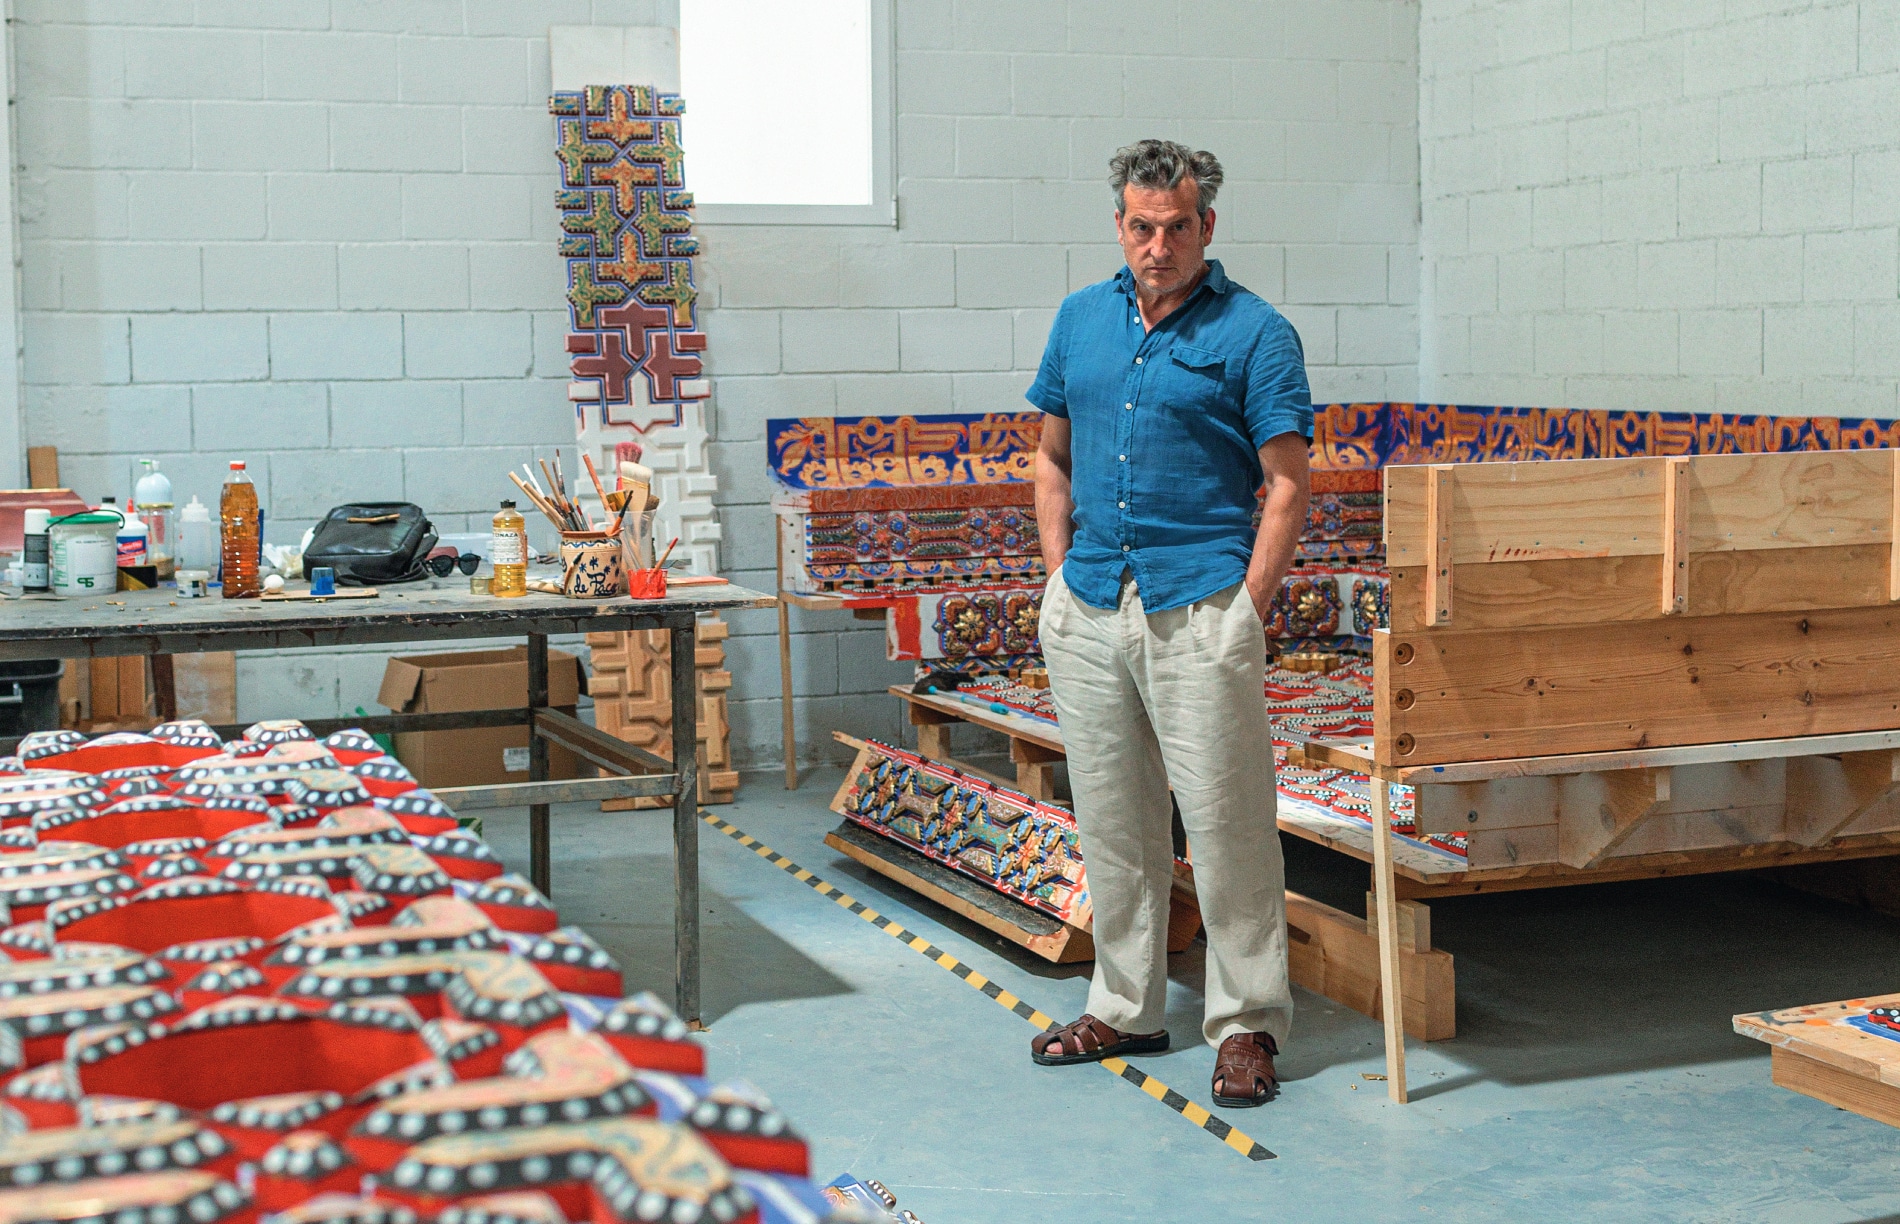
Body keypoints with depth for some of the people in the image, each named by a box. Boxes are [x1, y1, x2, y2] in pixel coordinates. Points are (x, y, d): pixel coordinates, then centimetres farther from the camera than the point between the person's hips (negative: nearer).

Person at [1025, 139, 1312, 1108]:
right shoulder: (1081, 319, 12)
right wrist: (1060, 572, 9)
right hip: (1086, 608, 5)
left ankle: (1246, 1024, 8)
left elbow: (1287, 486, -6)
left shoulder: (1253, 334, -4)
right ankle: (1126, 1008, 25)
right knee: (1112, 820, 13)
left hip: (1198, 609, -5)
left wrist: (1246, 610, -12)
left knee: (1226, 822, -3)